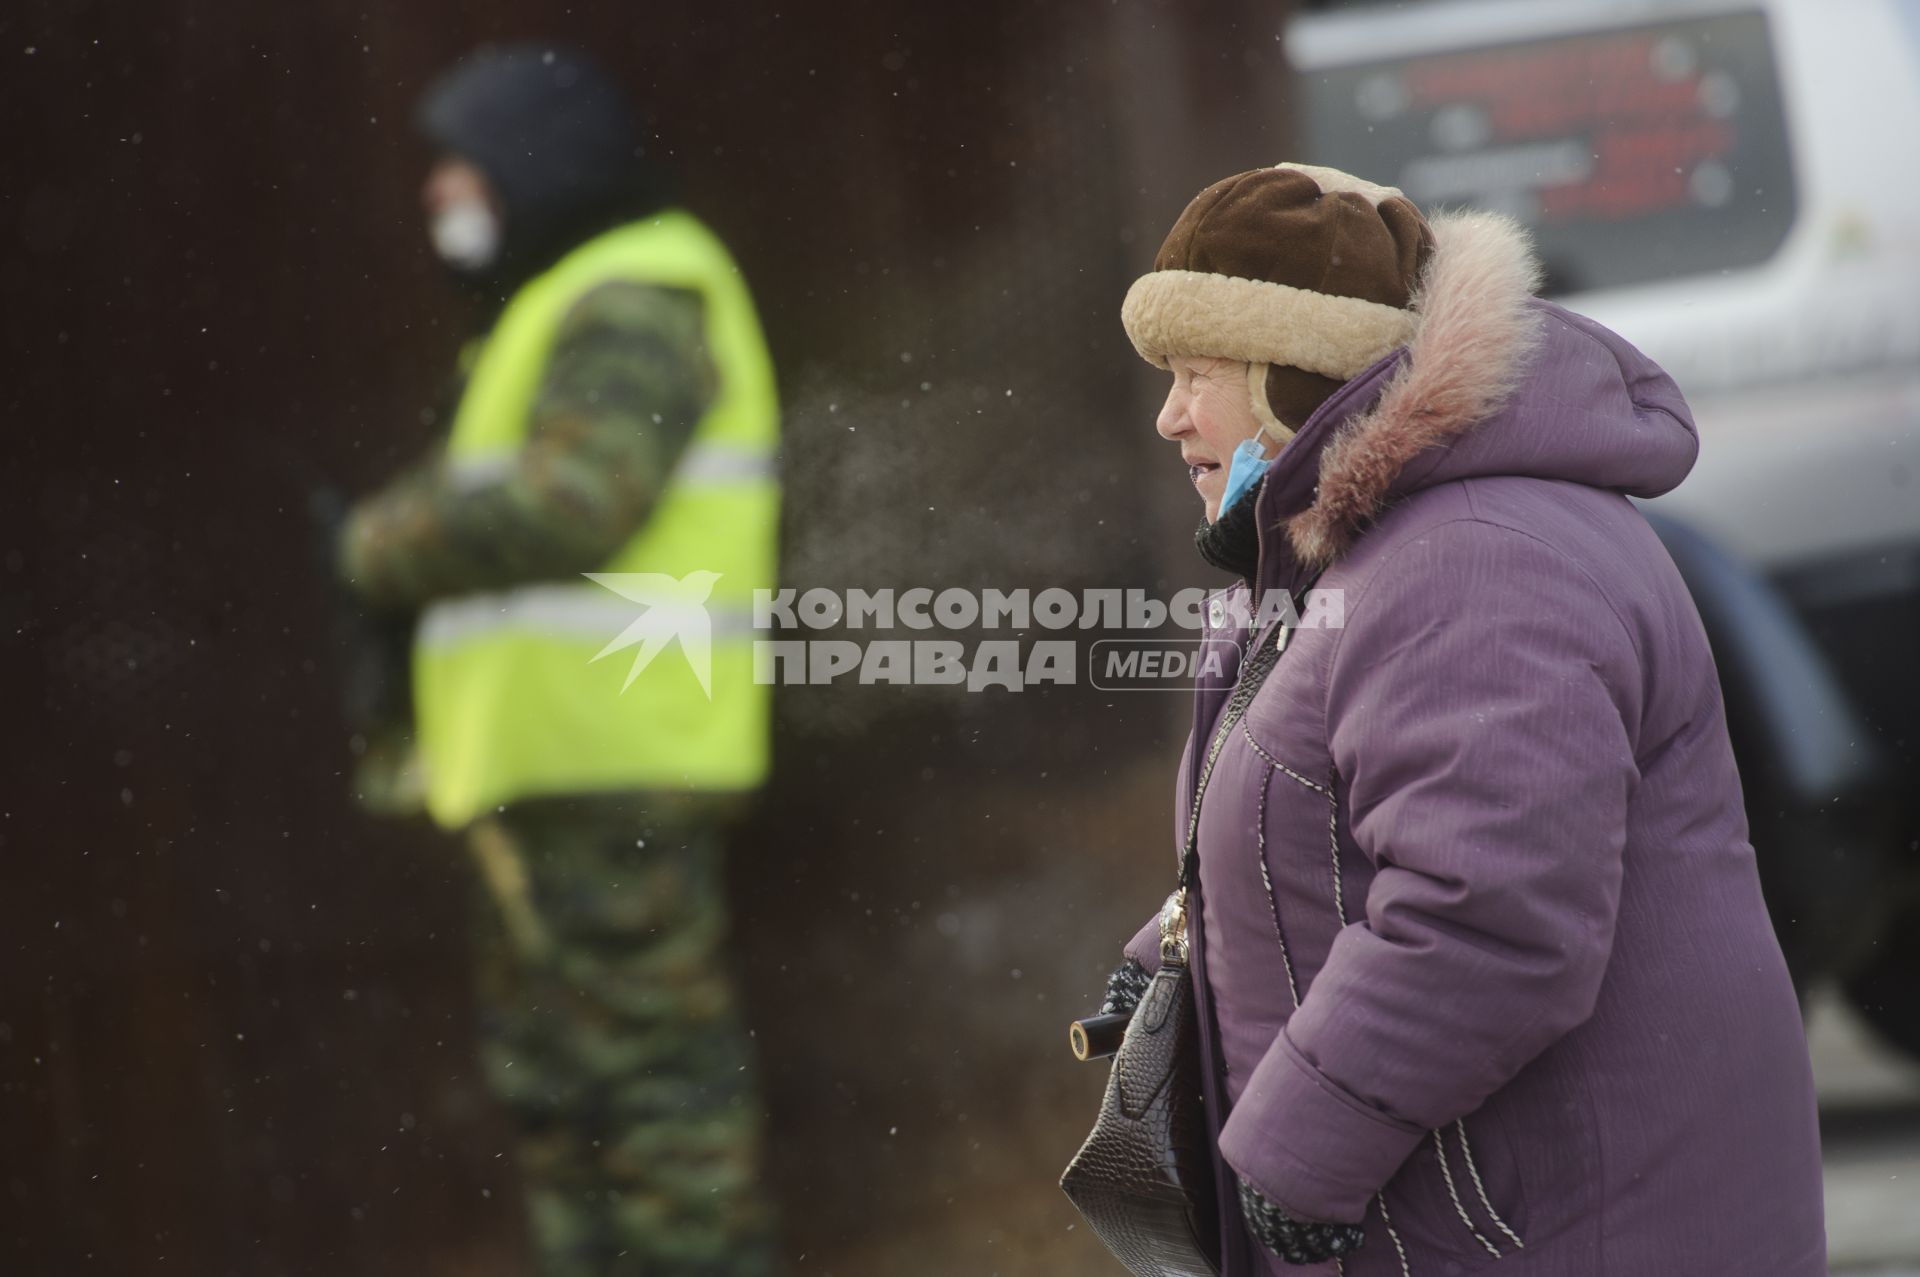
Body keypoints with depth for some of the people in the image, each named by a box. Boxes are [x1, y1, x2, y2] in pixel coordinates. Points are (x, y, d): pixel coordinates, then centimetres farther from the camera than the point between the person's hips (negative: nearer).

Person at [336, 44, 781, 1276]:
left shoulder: (634, 304, -10)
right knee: (554, 1066, 13)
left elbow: (573, 501, -22)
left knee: (645, 1049, -10)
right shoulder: (579, 310, 23)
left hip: (610, 758, -11)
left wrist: (392, 540, -8)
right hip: (567, 759, 11)